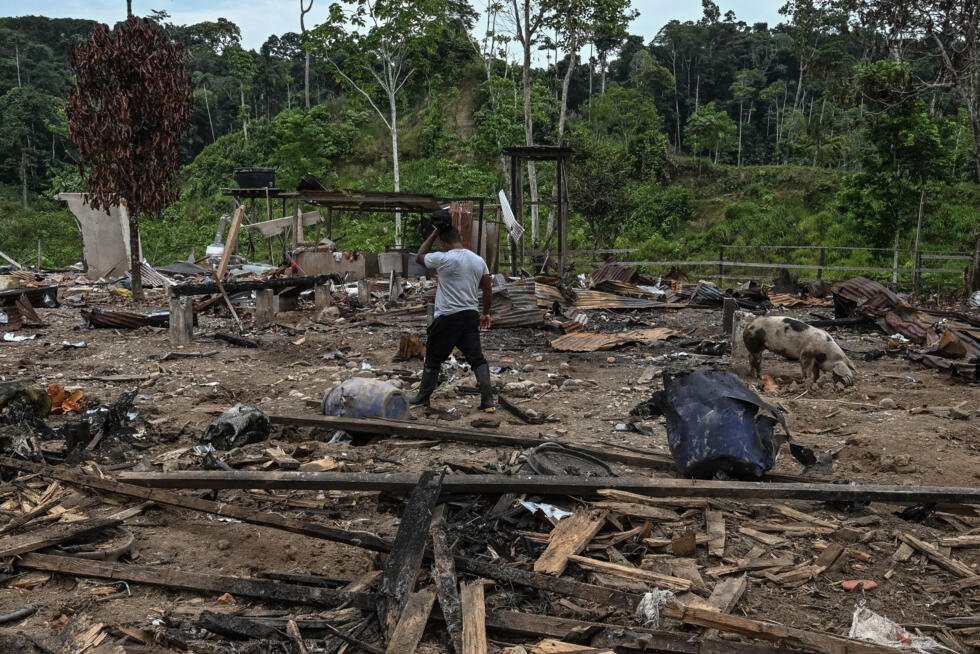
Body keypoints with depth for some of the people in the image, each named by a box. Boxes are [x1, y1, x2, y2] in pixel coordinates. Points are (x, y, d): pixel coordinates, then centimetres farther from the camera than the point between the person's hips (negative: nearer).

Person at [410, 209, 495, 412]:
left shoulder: (444, 259, -14)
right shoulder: (479, 260, 5)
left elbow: (420, 256, 4)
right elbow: (488, 290, 10)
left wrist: (434, 233, 4)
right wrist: (485, 313, 22)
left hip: (447, 318, -5)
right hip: (471, 316, 5)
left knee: (433, 360, 11)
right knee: (477, 359, 5)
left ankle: (423, 397, 24)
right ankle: (488, 401, -1)